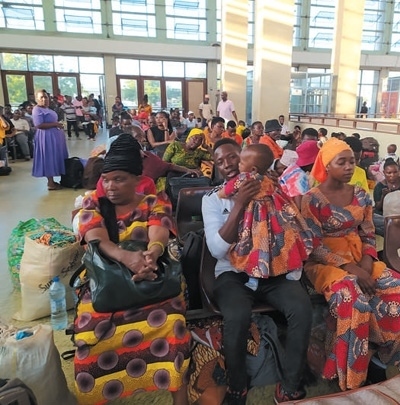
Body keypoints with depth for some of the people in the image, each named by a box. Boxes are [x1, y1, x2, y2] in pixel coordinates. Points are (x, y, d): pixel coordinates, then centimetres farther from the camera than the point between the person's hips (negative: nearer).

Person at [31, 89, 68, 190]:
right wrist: (55, 124, -19)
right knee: (49, 159, -5)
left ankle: (51, 181, 20)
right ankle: (51, 183, 1)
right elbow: (39, 125, -23)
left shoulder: (47, 109, 16)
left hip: (54, 136, 10)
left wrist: (58, 125, 8)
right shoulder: (37, 110, -13)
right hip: (47, 138, -10)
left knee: (55, 159, 12)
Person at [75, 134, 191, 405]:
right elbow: (96, 238, -14)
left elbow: (159, 235, -15)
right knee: (92, 331, -28)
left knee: (170, 321, -29)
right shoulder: (93, 203, 6)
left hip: (151, 282, -1)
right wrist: (125, 257, -36)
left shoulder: (155, 202, 4)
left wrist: (152, 254, -42)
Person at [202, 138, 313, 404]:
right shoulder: (213, 198, -1)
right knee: (238, 317, -31)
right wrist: (239, 204, -22)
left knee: (302, 307, -25)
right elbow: (218, 249, -14)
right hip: (233, 273, -2)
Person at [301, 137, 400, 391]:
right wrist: (349, 267, -21)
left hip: (360, 259, 6)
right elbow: (314, 247, -14)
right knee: (352, 296, -32)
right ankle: (350, 378, -13)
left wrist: (366, 262, -11)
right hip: (326, 262, -6)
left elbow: (369, 236, 9)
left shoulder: (361, 196, 7)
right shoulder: (312, 200, -11)